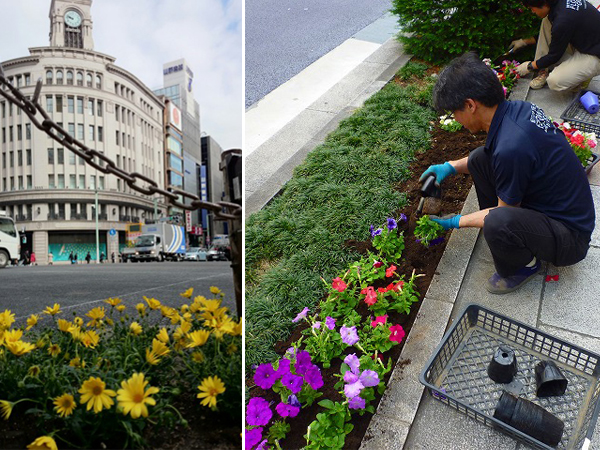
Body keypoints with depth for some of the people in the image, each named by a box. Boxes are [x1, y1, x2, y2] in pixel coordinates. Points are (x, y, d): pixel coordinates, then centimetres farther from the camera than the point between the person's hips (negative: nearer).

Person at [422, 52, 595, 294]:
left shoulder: (510, 147, -34)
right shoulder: (517, 108, -8)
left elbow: (506, 210, -19)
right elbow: (500, 154, 15)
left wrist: (457, 221, -5)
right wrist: (451, 166, 6)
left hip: (571, 238, -8)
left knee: (497, 221, -37)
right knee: (480, 158, 1)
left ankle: (524, 266, -2)